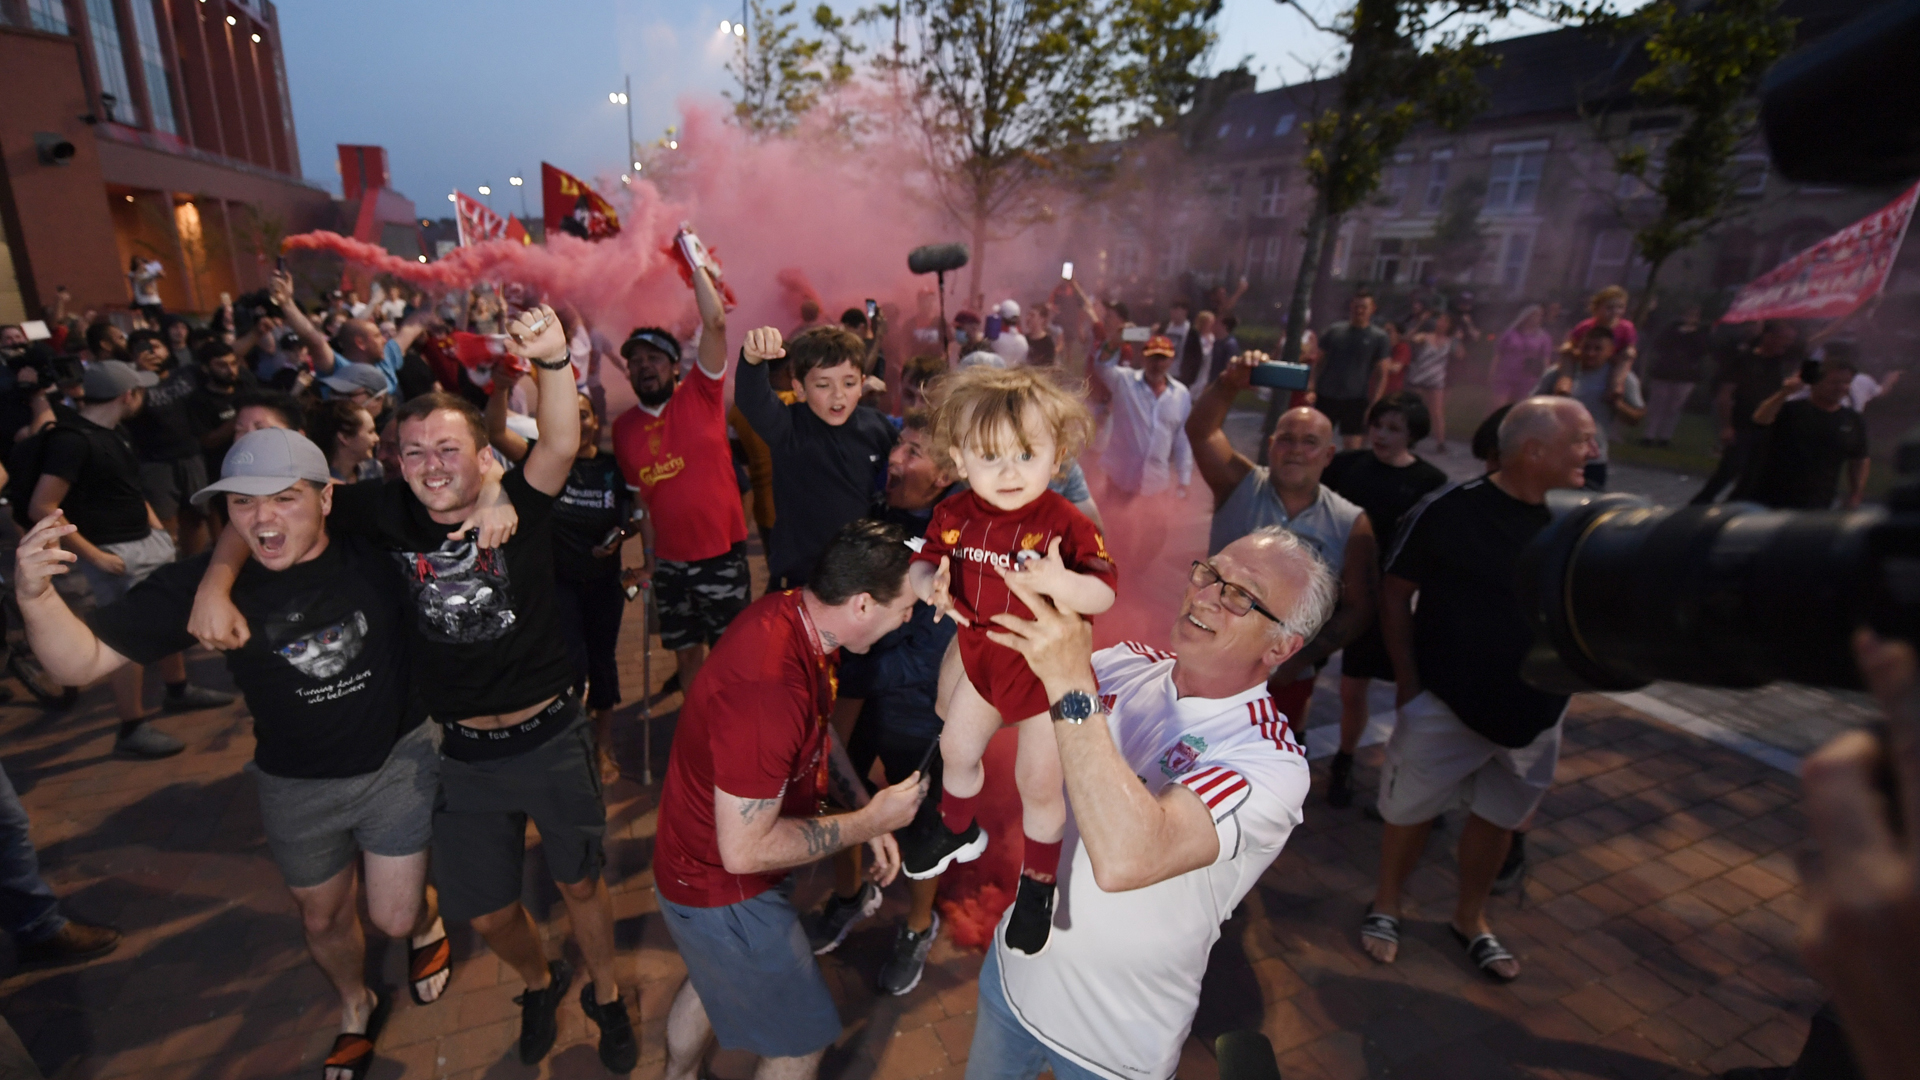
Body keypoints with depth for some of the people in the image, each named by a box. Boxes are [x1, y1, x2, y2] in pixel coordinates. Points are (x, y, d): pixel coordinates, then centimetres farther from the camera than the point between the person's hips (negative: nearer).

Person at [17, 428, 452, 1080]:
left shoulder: (373, 551, -19)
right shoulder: (204, 584, -14)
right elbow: (83, 662, -12)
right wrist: (35, 596, -30)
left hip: (398, 760, -2)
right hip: (296, 786, 3)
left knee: (394, 918, 5)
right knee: (323, 917, 23)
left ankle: (428, 925, 45)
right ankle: (357, 1009, 55)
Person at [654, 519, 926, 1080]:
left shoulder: (790, 611, -11)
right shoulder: (767, 688, -40)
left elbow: (818, 728, 7)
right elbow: (744, 849, -33)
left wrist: (865, 809, 0)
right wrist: (868, 821, -23)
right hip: (724, 892, -9)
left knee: (712, 981, 34)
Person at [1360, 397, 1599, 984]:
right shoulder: (1450, 510, -16)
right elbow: (1396, 593, -9)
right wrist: (1408, 681, -11)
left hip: (1535, 711, 5)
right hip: (1446, 703, -4)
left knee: (1497, 818, 19)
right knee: (1410, 810, 10)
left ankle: (1470, 918, 41)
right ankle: (1386, 905, 34)